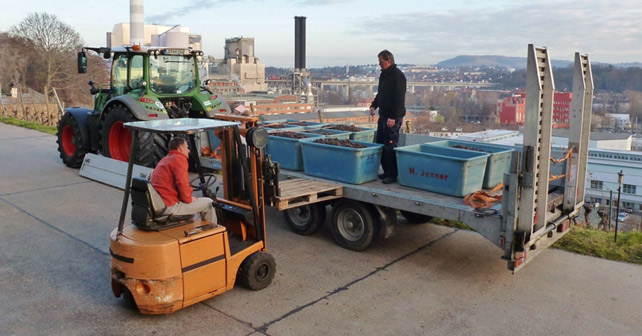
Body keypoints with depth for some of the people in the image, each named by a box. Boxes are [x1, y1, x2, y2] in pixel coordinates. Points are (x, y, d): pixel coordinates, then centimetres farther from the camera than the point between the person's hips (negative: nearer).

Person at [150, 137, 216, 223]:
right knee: (208, 203, -2)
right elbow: (182, 183, -24)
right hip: (169, 206, -11)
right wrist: (188, 199, -7)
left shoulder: (163, 160, 22)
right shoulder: (180, 159, -10)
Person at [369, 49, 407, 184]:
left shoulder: (397, 75, -14)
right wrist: (374, 105, 11)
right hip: (383, 115, 10)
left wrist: (393, 117, -24)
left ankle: (392, 175, 0)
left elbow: (399, 98, -20)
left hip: (393, 117, -10)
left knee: (390, 146, -8)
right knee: (380, 144, 13)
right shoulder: (384, 74, 15)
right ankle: (386, 172, 22)